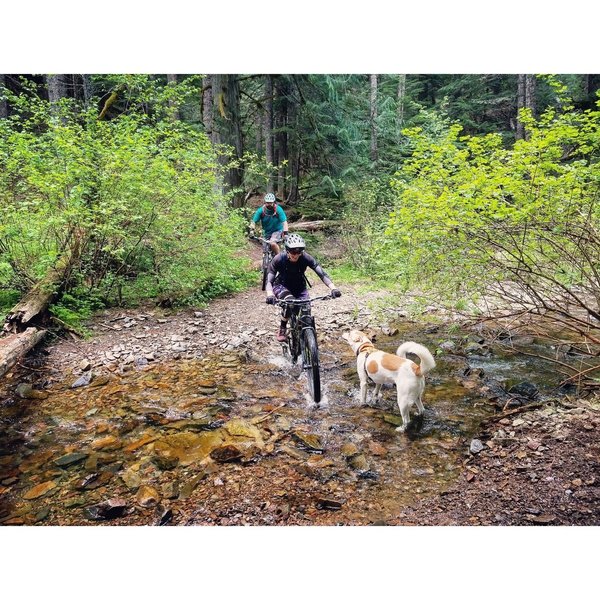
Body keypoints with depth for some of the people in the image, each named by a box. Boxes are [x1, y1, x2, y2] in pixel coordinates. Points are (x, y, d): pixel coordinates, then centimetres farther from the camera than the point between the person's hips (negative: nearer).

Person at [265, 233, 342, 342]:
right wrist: (270, 295, -50)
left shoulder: (306, 258, -24)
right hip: (281, 286, -2)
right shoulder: (279, 259, -26)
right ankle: (282, 329, -9)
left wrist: (333, 288, -46)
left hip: (299, 287, 2)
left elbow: (322, 274, -30)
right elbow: (269, 280, -29)